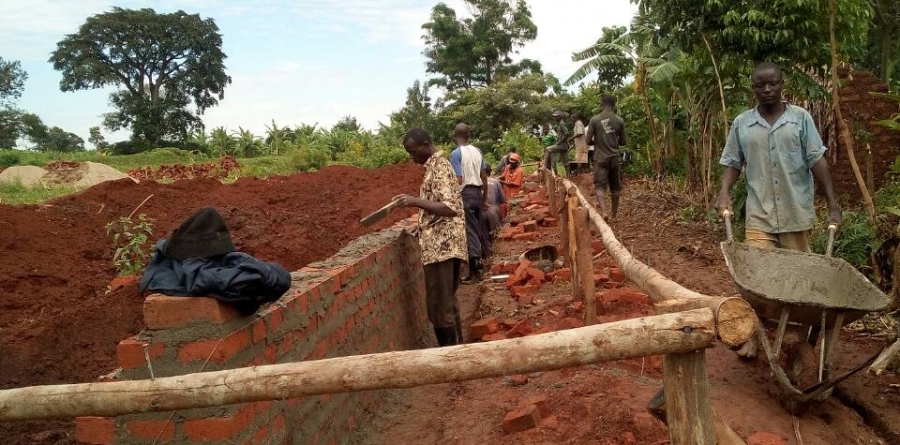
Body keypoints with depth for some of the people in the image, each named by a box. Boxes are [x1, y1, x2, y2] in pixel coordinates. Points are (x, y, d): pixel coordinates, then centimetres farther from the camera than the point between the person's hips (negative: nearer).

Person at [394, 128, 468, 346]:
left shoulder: (438, 167, -14)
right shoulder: (437, 164, 17)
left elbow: (450, 208, -24)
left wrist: (415, 201, -24)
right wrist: (422, 226, 16)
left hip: (441, 245, -10)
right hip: (444, 243, 10)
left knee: (439, 307, -4)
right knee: (447, 302, 17)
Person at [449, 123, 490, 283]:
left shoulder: (455, 153, -12)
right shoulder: (477, 151, 8)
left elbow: (458, 180, -18)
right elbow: (484, 177, 11)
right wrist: (485, 198, 19)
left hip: (465, 193, -6)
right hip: (477, 192, 6)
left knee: (470, 230, -6)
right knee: (478, 227, 18)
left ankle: (475, 272, -6)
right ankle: (481, 258, 30)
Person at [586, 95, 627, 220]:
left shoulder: (594, 120, -5)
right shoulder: (619, 120, 0)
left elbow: (588, 141, -3)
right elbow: (623, 142, 7)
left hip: (600, 158, -2)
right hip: (615, 158, 2)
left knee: (600, 186, -5)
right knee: (615, 188, 11)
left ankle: (604, 211, -27)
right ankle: (614, 215, 20)